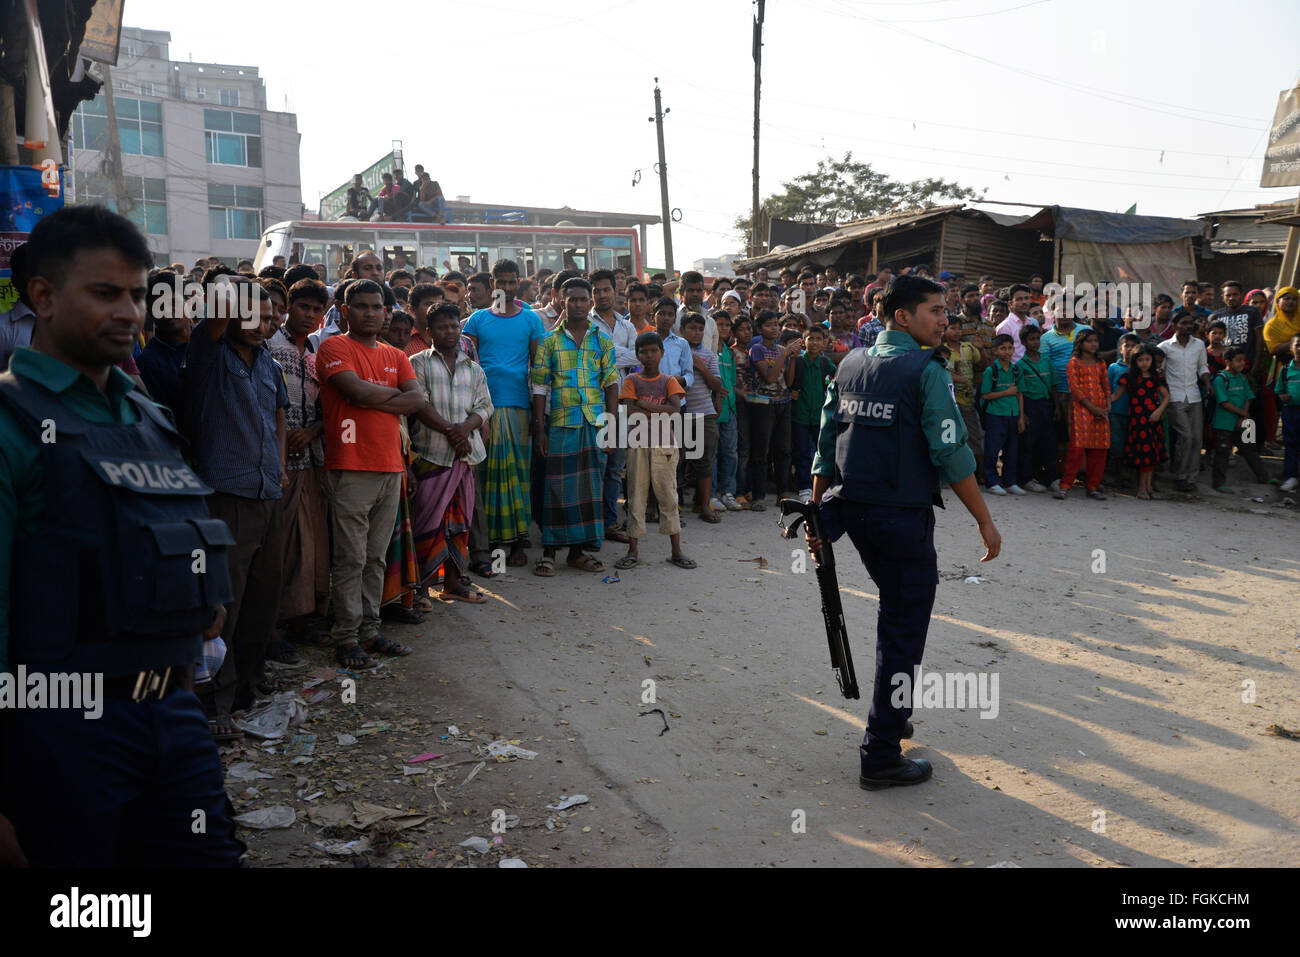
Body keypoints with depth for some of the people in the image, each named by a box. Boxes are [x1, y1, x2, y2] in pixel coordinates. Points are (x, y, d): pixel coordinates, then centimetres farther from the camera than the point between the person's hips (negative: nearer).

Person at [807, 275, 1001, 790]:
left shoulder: (850, 365, 9)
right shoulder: (926, 372, -12)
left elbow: (826, 443, 9)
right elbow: (951, 454, -16)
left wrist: (819, 514, 14)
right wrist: (985, 520, -8)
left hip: (851, 510, 7)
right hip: (902, 516, -7)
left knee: (897, 606, 27)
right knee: (903, 629, 3)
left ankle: (894, 713, 41)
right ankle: (881, 757, 8)